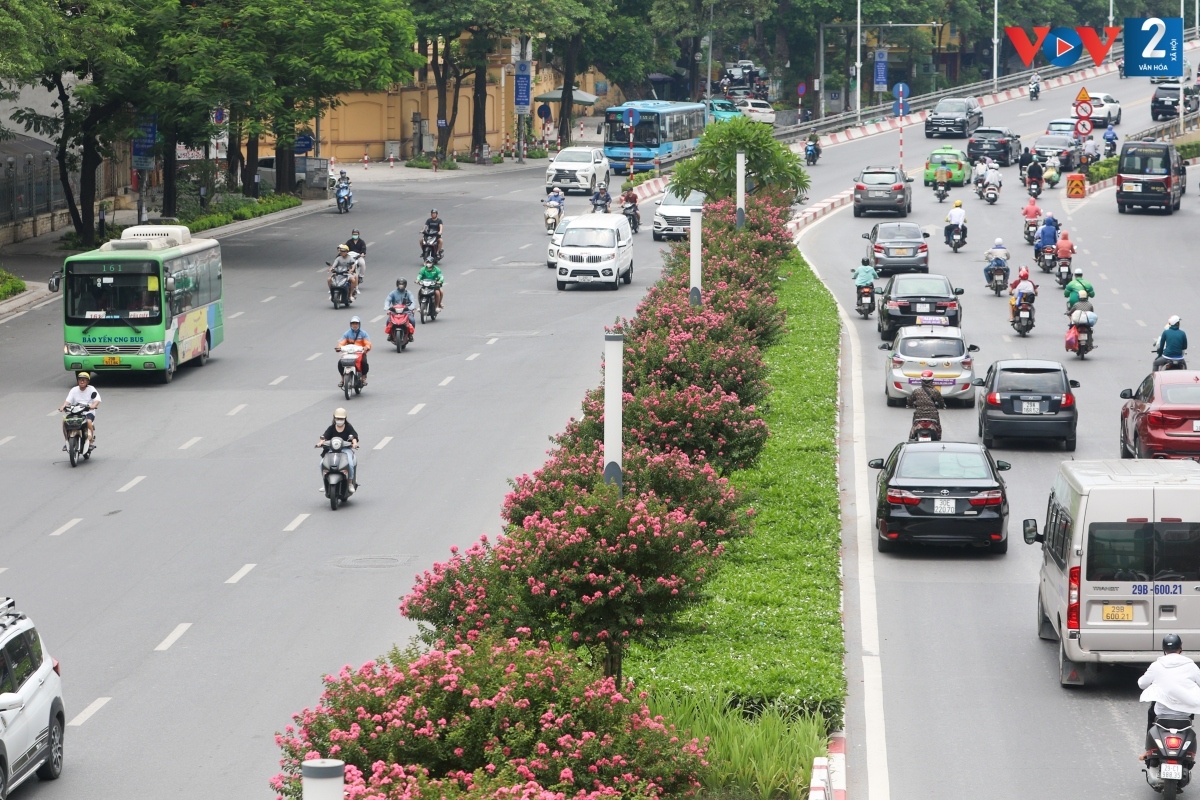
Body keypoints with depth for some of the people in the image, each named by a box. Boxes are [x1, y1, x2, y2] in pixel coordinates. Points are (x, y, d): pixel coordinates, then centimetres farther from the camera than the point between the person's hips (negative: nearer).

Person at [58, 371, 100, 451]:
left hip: (88, 412, -3)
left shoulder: (91, 389, 2)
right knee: (65, 421, -22)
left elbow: (97, 399, -10)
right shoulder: (74, 390, 10)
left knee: (88, 421, -36)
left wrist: (94, 405, -33)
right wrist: (63, 406, -22)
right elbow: (68, 400, -1)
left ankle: (91, 442, -23)